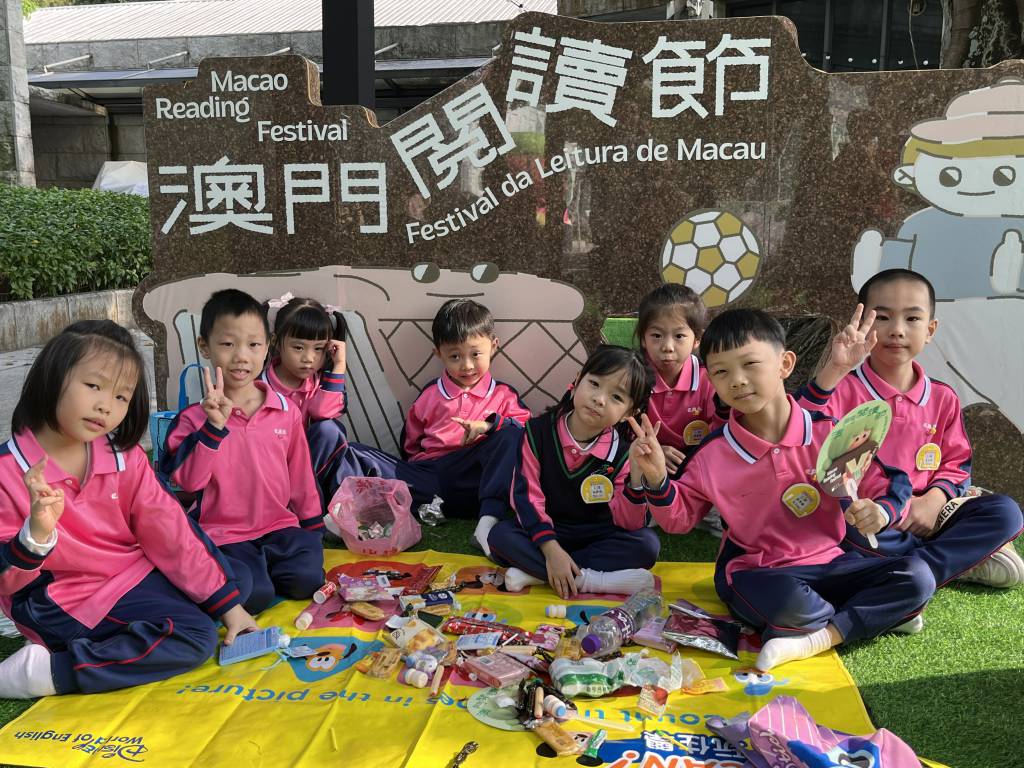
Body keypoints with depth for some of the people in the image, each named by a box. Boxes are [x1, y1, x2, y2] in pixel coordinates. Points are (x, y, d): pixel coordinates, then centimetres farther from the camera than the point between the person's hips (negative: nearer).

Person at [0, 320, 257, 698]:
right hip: (64, 606, -7)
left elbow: (170, 532, -3)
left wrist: (227, 605, -5)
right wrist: (37, 534, -35)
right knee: (196, 637, -20)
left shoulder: (125, 458, -2)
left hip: (134, 575, 7)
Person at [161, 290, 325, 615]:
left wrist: (313, 524, 16)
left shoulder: (286, 410, 4)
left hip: (280, 526, 3)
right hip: (224, 534, -3)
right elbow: (187, 479, -15)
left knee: (306, 579, -21)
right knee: (253, 595, -27)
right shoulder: (195, 417, -5)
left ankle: (264, 566, 8)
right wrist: (214, 426, -25)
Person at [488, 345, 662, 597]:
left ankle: (536, 572, -27)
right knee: (500, 534, -27)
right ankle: (588, 580, -29)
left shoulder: (621, 452, -12)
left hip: (597, 536, 1)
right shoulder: (539, 430, -12)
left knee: (647, 544, -25)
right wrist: (551, 549, -27)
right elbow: (526, 496, -15)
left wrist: (637, 473, -32)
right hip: (546, 530, 0)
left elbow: (629, 525, -16)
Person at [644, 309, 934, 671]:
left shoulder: (829, 433, -6)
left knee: (917, 577, -17)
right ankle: (878, 614, -5)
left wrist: (879, 512, -22)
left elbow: (888, 485, 1)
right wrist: (657, 480, -15)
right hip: (757, 573, -2)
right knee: (787, 600, -37)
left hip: (828, 562, 3)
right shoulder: (712, 454, -5)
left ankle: (818, 638, -20)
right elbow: (678, 518, 5)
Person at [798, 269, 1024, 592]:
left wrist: (933, 500, -9)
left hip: (921, 520, 5)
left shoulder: (943, 398, 8)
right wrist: (834, 370, -37)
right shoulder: (842, 388, -7)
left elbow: (956, 464, 13)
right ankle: (967, 559, -18)